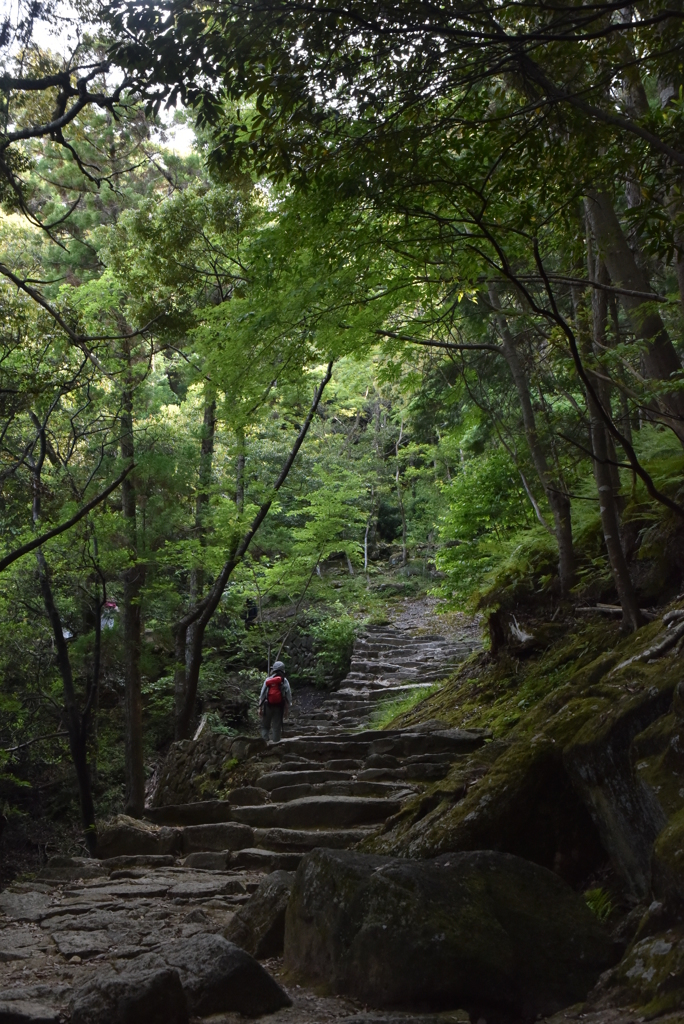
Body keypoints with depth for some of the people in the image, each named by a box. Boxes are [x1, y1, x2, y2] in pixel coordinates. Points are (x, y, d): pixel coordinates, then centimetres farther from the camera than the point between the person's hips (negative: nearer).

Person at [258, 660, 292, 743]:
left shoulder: (268, 680, 1)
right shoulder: (285, 682, 1)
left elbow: (262, 695, -2)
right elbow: (288, 697, -1)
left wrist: (260, 708, 1)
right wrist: (286, 710, 4)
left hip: (268, 706, 0)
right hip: (279, 707, 0)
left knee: (265, 727, 11)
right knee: (277, 728, 6)